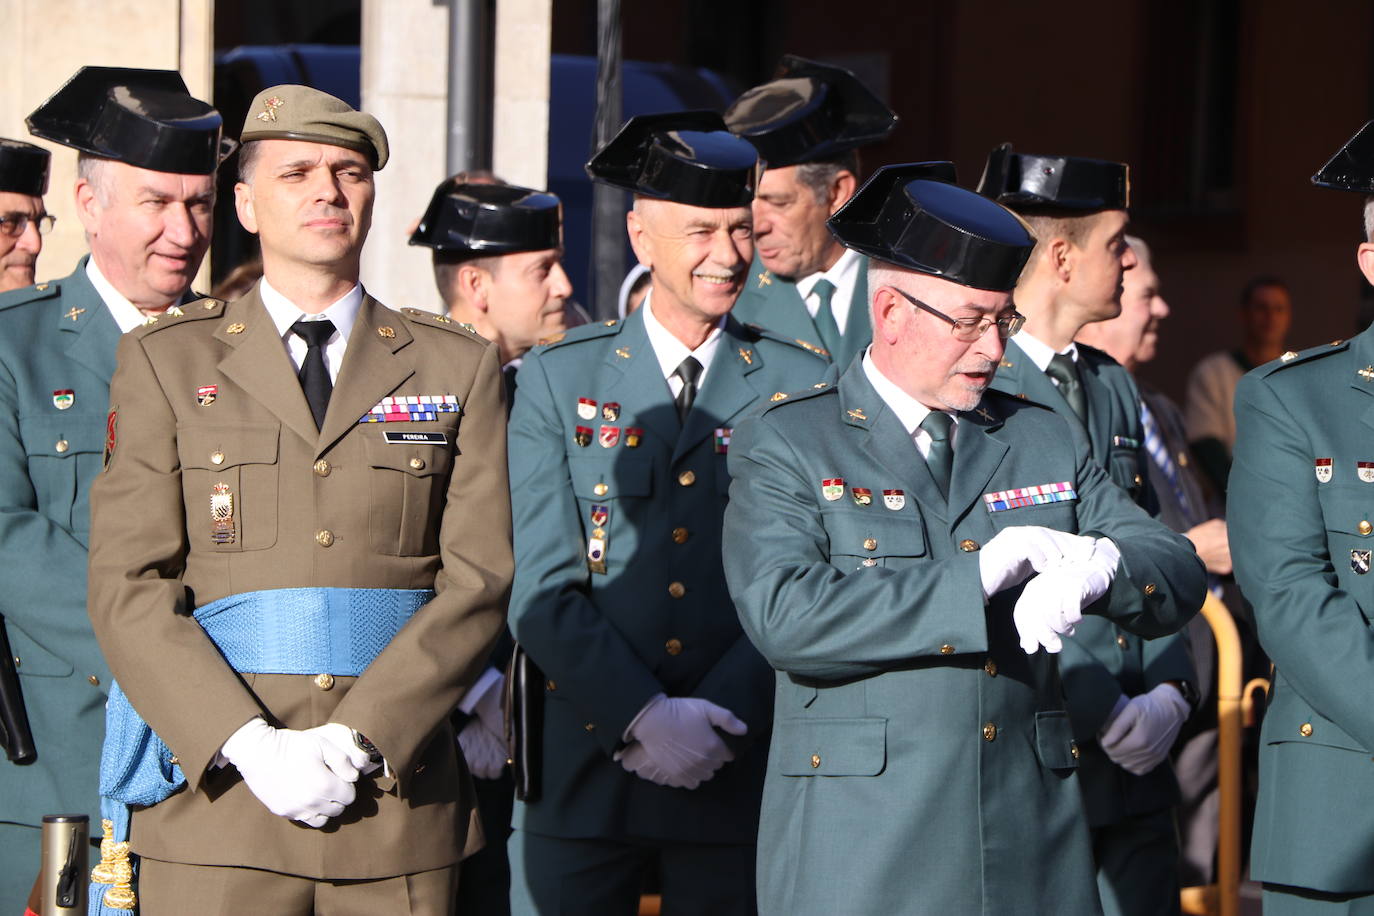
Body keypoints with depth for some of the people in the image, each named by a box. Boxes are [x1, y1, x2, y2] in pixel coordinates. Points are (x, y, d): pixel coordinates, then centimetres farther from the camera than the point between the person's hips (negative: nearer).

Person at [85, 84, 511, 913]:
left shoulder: (459, 369, 11)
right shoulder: (167, 362, 9)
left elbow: (480, 582, 1)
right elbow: (130, 587, 1)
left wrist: (357, 738, -12)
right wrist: (250, 746, -12)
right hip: (217, 793, -1)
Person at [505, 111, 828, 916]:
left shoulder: (802, 387, 6)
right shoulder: (558, 378, 5)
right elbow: (544, 591, -3)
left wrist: (715, 717, -12)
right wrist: (644, 718, -14)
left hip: (737, 777, 0)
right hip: (585, 770, 0)